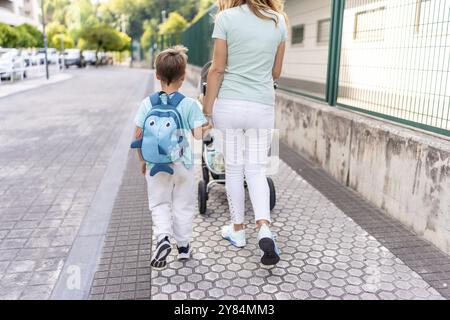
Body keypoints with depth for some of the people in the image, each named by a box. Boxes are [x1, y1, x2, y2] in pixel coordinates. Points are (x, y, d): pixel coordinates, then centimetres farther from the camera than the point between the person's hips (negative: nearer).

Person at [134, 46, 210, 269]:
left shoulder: (147, 103, -4)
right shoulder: (190, 104, -10)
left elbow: (138, 135, -2)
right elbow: (198, 134, -13)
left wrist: (142, 161, 11)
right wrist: (207, 127, 10)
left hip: (155, 164, 1)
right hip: (182, 164, -1)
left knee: (159, 204, 14)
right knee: (183, 205, 14)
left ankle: (163, 237, -9)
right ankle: (183, 246, 24)